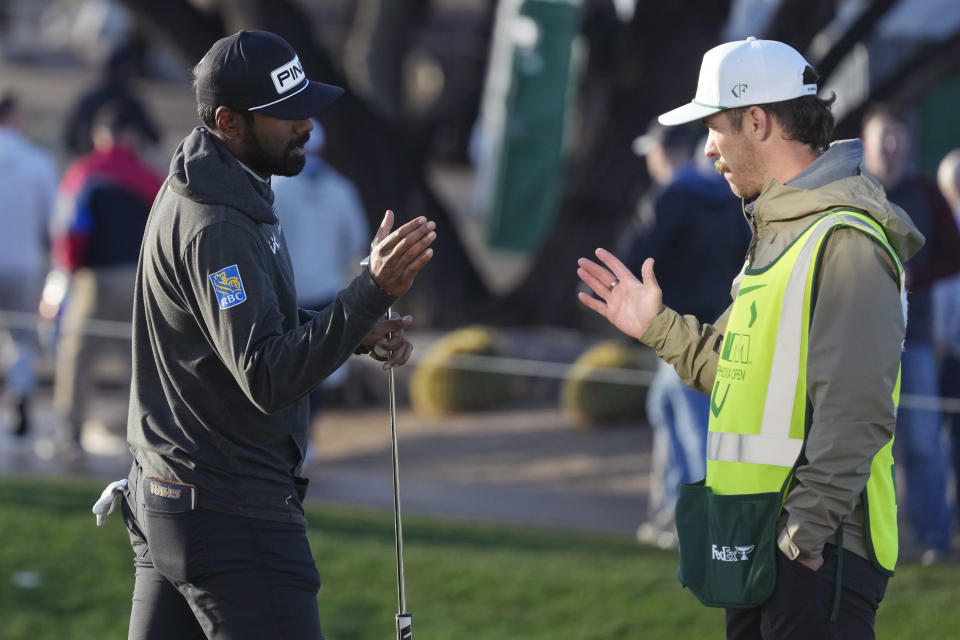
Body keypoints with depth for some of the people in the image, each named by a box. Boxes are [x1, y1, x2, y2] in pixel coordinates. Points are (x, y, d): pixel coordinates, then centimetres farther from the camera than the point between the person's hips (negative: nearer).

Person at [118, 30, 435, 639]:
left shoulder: (204, 192, 11)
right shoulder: (214, 226, -21)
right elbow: (268, 380, -27)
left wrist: (357, 332, 5)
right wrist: (373, 292, -36)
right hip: (233, 516, -10)